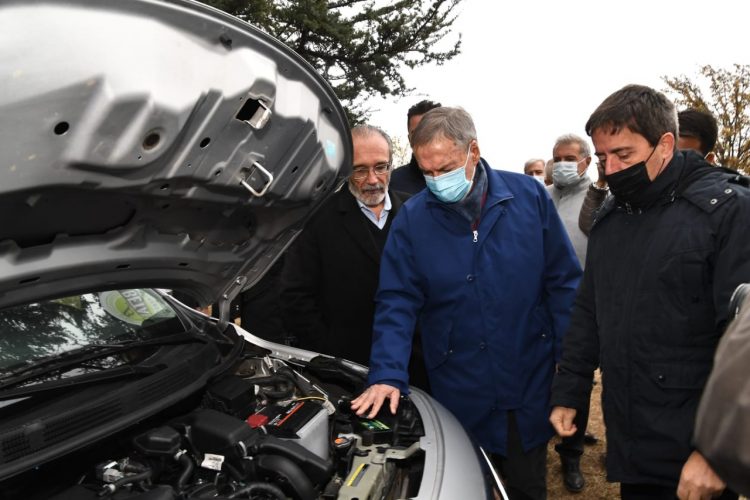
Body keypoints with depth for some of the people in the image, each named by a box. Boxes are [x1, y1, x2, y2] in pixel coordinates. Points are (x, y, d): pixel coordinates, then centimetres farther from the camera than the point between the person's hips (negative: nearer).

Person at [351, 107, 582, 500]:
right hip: (460, 393, 0)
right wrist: (387, 374, -20)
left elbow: (563, 283, 0)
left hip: (530, 382, 1)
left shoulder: (529, 195, -5)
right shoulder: (411, 219, -6)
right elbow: (397, 302, -8)